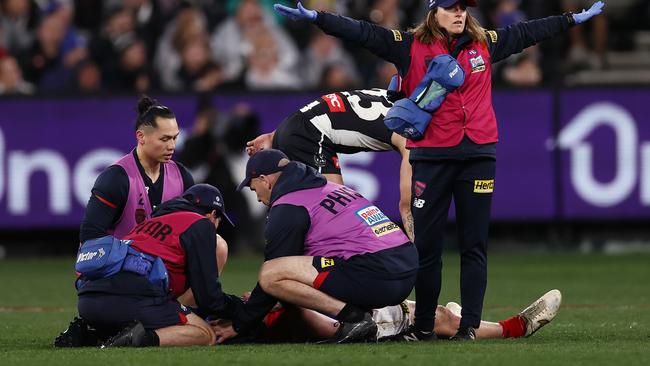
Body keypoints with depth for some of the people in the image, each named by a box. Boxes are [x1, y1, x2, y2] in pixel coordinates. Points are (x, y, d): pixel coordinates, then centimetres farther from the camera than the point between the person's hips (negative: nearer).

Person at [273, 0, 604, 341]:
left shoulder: (485, 44, 10)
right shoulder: (410, 47, 1)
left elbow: (526, 32, 23)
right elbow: (363, 33, -6)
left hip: (478, 156, 2)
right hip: (431, 157, -2)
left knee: (474, 245, 2)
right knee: (425, 244, 1)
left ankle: (469, 325, 5)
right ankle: (423, 326, 10)